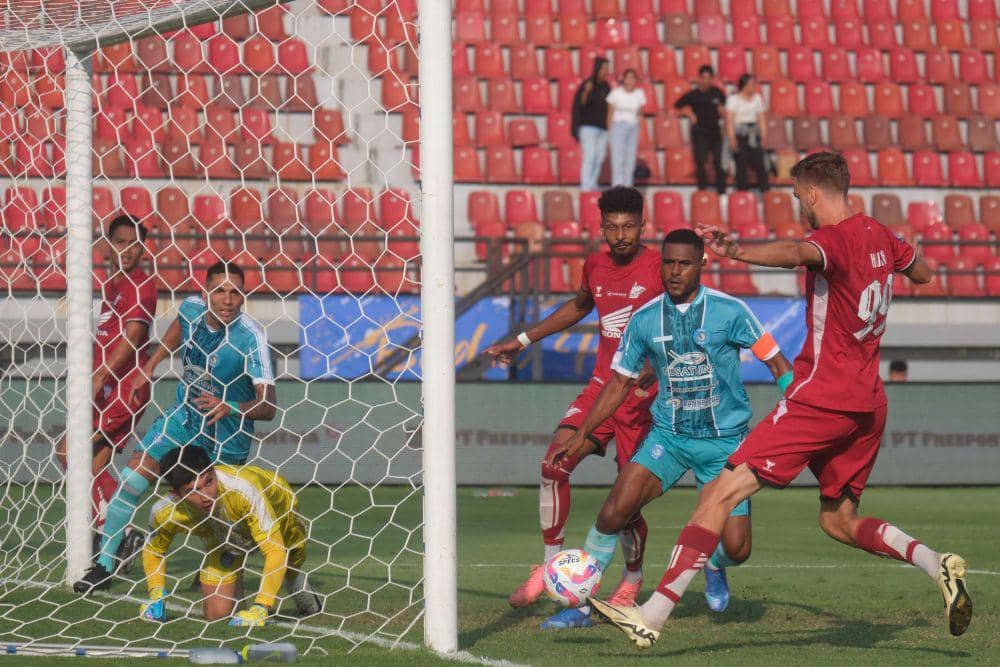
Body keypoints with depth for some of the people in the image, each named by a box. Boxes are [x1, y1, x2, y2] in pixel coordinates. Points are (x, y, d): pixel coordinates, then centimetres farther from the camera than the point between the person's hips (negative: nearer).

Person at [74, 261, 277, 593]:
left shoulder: (251, 338, -28)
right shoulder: (192, 309, -12)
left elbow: (268, 406, -33)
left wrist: (231, 408, -50)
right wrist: (149, 367, 16)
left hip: (227, 436, -4)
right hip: (183, 416, 4)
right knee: (131, 479, -6)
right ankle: (104, 564, 3)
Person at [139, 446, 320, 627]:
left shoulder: (244, 489, -47)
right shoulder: (166, 512, -35)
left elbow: (276, 552, -46)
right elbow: (153, 551, -12)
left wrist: (259, 610, -55)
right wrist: (156, 596, -28)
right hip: (220, 536, 2)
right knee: (217, 615, -8)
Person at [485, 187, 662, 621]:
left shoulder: (660, 269, -10)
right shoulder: (595, 267, 8)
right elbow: (579, 307, 30)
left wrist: (651, 369, -26)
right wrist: (523, 341, 30)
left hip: (642, 394, -5)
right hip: (601, 386, 5)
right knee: (554, 464, -15)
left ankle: (633, 576, 25)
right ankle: (551, 565, -2)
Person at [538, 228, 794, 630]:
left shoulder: (729, 311, -9)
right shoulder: (645, 320, 0)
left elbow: (777, 363, -2)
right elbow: (619, 383, 11)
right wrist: (581, 436, 6)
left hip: (725, 440, -2)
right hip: (668, 435, 2)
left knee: (736, 548, -9)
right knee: (616, 509, -21)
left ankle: (713, 565, 30)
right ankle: (579, 604, -8)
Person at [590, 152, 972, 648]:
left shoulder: (835, 239, -13)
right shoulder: (878, 236, 12)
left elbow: (794, 254, -38)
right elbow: (921, 273, 33)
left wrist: (733, 250, -48)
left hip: (822, 397, -9)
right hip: (867, 405, 9)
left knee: (722, 493, -11)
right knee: (837, 522, 20)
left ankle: (652, 615, -18)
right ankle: (937, 564, 0)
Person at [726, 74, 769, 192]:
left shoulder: (757, 98, 13)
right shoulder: (734, 99, -1)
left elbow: (762, 119, 12)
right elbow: (729, 119, -7)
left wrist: (764, 136, 4)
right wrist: (732, 137, -16)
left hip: (754, 135, 3)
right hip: (740, 135, -3)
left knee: (759, 163, -5)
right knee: (741, 165, -5)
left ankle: (765, 190, -4)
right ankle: (742, 190, 1)